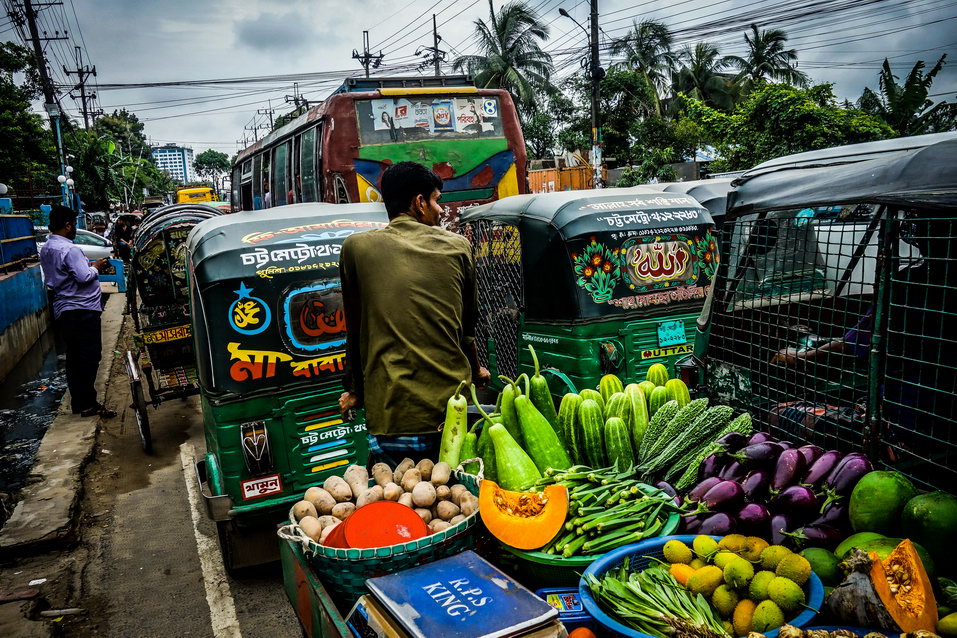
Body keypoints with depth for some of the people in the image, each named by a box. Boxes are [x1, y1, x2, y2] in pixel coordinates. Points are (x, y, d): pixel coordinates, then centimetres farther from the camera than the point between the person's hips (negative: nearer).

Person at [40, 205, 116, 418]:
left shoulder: (46, 249, 14)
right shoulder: (69, 249, -17)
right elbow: (84, 277, -23)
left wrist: (88, 265, 14)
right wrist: (95, 267, -5)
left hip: (63, 310, 10)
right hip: (82, 309, -10)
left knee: (74, 357, 14)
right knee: (89, 357, -5)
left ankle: (78, 402, 20)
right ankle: (87, 404, -2)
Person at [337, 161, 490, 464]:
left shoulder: (356, 248, 2)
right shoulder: (457, 247, 6)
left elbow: (355, 328, 10)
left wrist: (355, 390, 23)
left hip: (392, 415, -1)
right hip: (454, 408, 2)